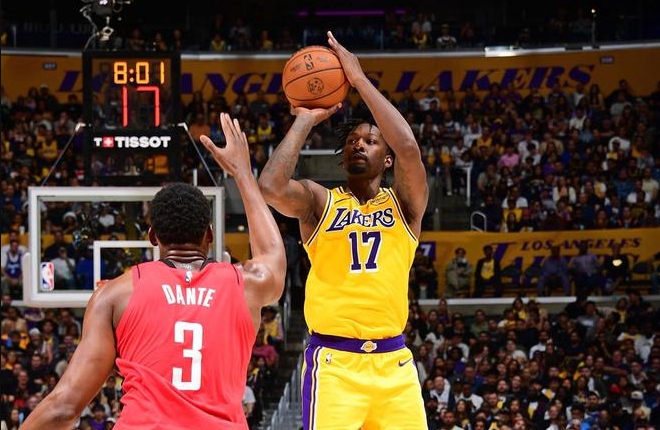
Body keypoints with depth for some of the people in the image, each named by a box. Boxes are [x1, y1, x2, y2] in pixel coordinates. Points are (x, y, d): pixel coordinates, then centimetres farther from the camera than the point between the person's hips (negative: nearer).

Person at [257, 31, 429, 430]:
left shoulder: (404, 203, 8)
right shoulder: (320, 201, 7)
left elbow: (409, 148, -12)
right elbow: (272, 187, -15)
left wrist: (360, 79, -8)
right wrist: (306, 120, -5)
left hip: (393, 363, 2)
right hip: (334, 362, -2)